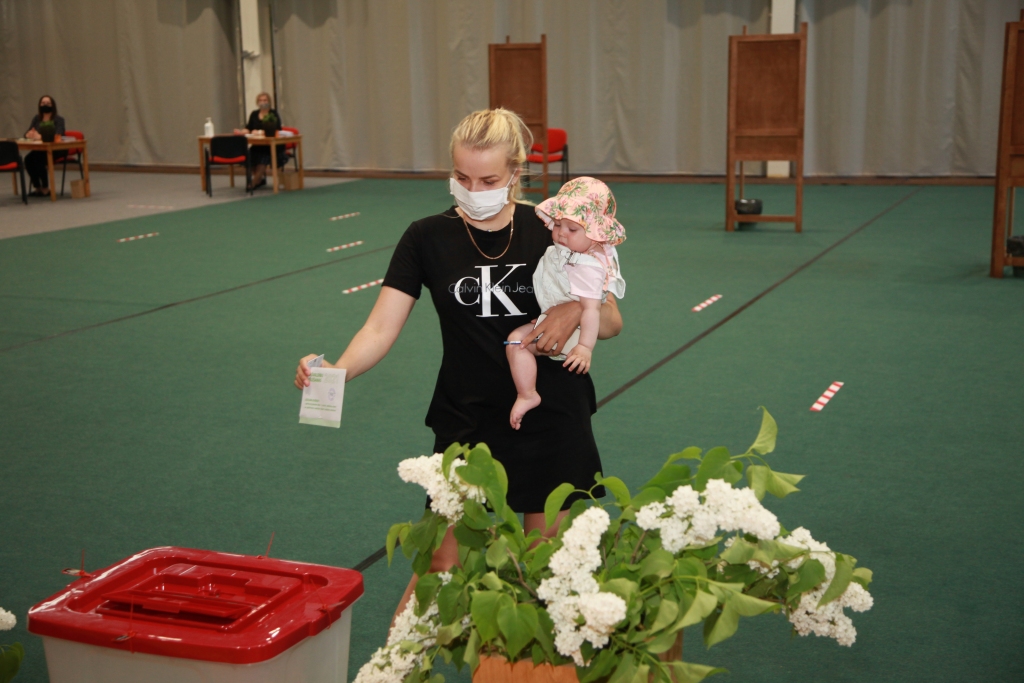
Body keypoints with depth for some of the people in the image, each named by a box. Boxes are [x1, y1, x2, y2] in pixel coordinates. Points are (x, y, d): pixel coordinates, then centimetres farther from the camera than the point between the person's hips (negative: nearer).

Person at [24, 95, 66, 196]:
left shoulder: (59, 120, -7)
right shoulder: (37, 118, 8)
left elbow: (57, 136, -24)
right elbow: (27, 133, 0)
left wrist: (40, 136, -39)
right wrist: (29, 134, -27)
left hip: (56, 150, -5)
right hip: (41, 149, 5)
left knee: (38, 159, -31)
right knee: (28, 159, -25)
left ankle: (45, 189, -19)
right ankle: (36, 187, -13)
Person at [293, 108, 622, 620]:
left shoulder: (551, 230, -3)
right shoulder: (428, 238, -5)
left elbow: (611, 322, 2)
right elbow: (381, 329, -11)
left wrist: (576, 309, -21)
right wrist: (336, 371, -31)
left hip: (551, 421, 1)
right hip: (466, 419, 0)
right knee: (442, 568, -1)